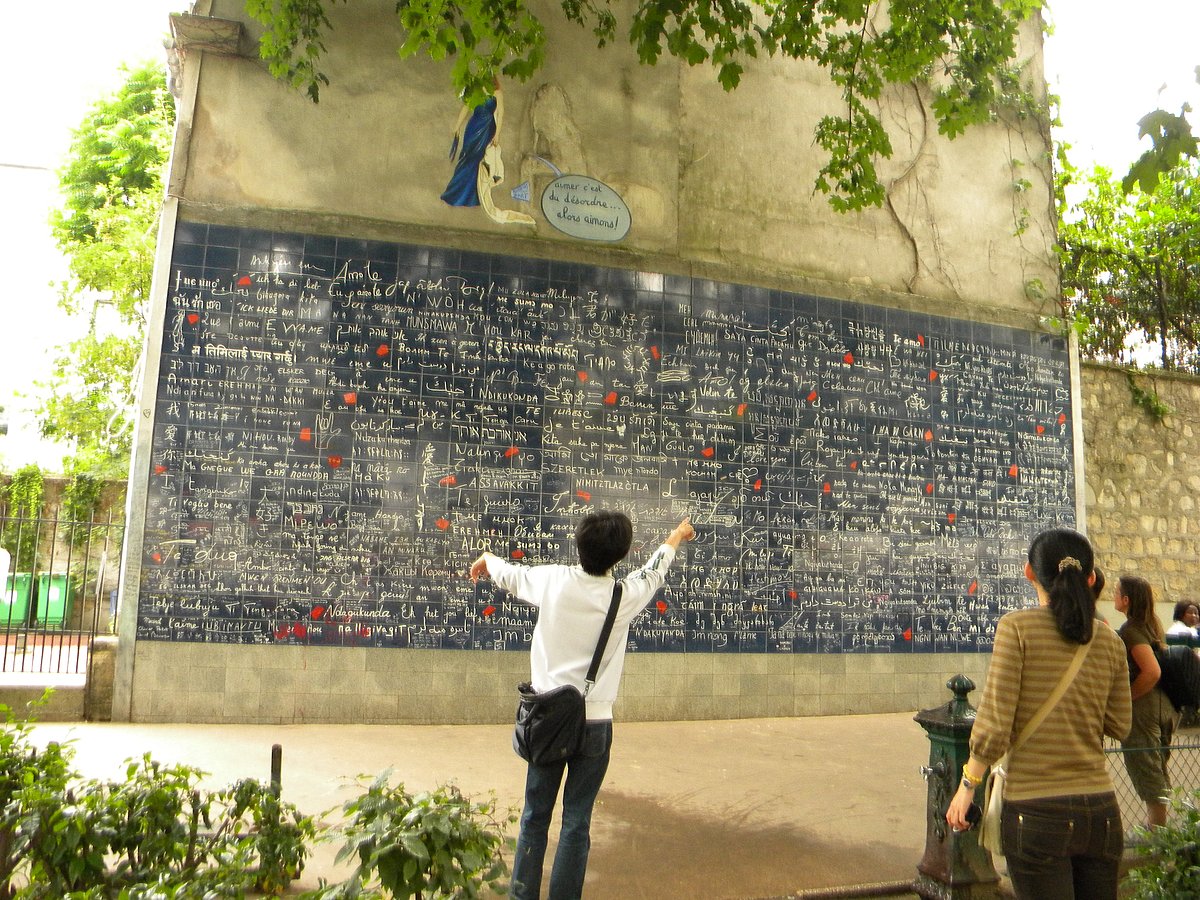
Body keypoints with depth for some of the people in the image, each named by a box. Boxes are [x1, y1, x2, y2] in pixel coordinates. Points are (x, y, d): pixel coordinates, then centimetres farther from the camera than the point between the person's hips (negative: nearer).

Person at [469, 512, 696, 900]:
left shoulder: (553, 580, -8)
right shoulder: (624, 596, -9)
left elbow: (510, 574, 13)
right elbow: (654, 571, 14)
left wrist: (487, 559, 38)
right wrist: (677, 535, 35)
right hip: (594, 722, -2)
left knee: (535, 816, 15)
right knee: (577, 822, 8)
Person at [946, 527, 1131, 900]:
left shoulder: (1017, 627, -11)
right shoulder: (1109, 640, 3)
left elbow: (994, 725, -14)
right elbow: (1118, 726, 11)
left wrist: (967, 785, -3)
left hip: (1037, 810, -5)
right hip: (1101, 809, 5)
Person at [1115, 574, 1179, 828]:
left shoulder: (1131, 630, -18)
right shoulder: (1153, 624, 9)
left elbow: (1152, 672, -27)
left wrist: (1124, 698, -18)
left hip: (1143, 705, -9)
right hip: (1165, 704, 9)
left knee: (1146, 774, 0)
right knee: (1158, 771, 19)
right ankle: (1158, 829, 28)